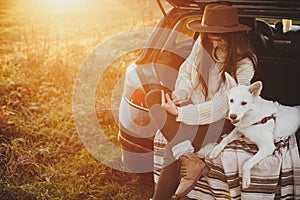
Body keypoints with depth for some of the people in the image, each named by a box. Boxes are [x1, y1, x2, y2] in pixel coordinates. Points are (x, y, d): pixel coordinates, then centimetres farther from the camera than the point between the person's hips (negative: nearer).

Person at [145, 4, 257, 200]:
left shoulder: (244, 64, -18)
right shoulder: (202, 44, -2)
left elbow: (220, 107, -23)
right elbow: (185, 73, 9)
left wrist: (179, 113, -29)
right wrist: (181, 94, -15)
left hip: (221, 119, -6)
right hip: (194, 105, 6)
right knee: (153, 97, -25)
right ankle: (190, 160, -35)